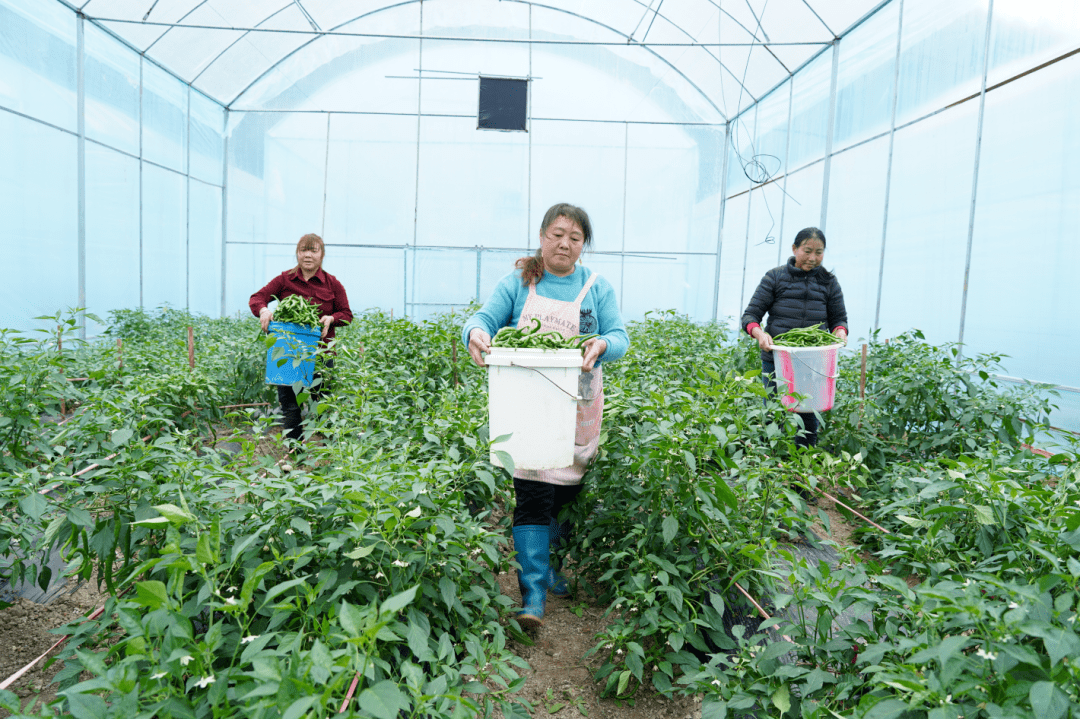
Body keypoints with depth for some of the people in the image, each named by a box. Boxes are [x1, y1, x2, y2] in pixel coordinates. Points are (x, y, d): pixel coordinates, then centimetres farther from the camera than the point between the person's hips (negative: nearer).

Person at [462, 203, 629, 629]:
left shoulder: (597, 288, 8)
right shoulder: (517, 283, 4)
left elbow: (620, 337, -1)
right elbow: (486, 318, -7)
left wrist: (602, 346, -26)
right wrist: (476, 332, -32)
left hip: (577, 410, 2)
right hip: (527, 406, -2)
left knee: (568, 493, 11)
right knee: (532, 495, -7)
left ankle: (553, 565, 35)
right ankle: (534, 592, 1)